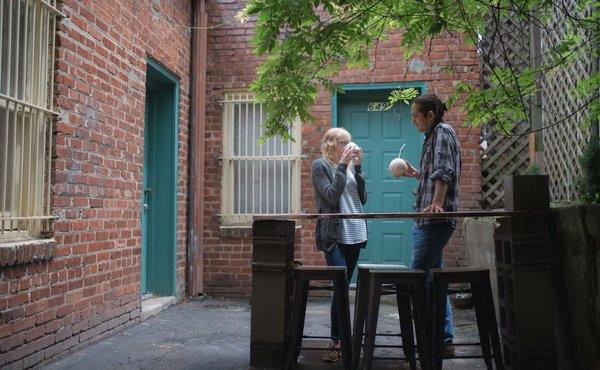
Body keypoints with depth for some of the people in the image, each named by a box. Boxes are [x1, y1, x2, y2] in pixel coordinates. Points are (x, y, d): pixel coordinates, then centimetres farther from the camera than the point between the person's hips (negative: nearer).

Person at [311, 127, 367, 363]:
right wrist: (342, 166, -13)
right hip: (334, 236, -6)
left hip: (355, 234, 6)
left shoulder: (351, 165, 14)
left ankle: (341, 337, 18)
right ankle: (336, 342, -6)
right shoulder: (320, 165, -2)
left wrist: (358, 167, 2)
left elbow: (362, 198, 8)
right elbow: (332, 197, -14)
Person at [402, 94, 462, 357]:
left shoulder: (442, 131, -6)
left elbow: (444, 172, -21)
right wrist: (415, 173, 23)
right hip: (429, 219, 11)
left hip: (435, 218, -11)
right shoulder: (434, 135, 23)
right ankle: (444, 340, 17)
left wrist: (436, 203, -30)